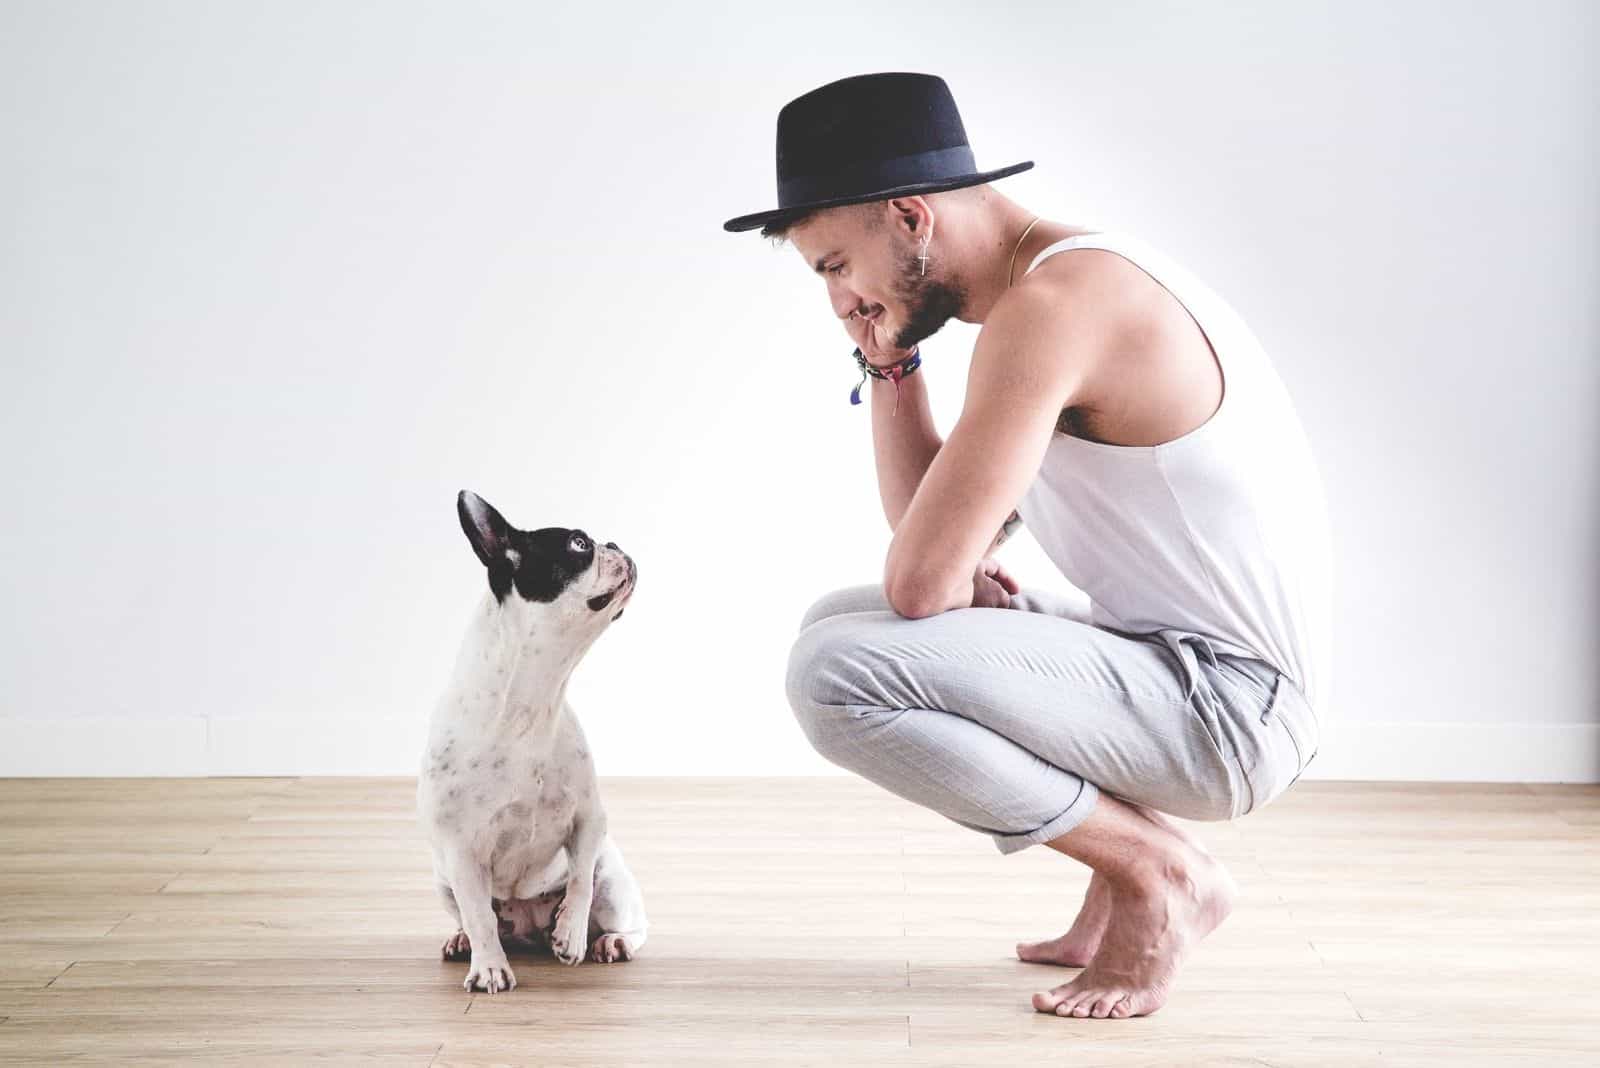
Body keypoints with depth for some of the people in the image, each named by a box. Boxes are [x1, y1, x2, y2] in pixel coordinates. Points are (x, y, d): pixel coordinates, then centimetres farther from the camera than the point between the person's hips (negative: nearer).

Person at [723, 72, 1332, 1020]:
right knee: (839, 621, 17)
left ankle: (1159, 874, -6)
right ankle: (1137, 840, 11)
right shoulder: (1062, 287, 11)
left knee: (836, 675, -23)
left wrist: (972, 589, 0)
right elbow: (934, 530, 16)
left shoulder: (1052, 303, -21)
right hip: (1173, 667, 10)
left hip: (1227, 702, -10)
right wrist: (889, 357, 7)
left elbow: (921, 579, -23)